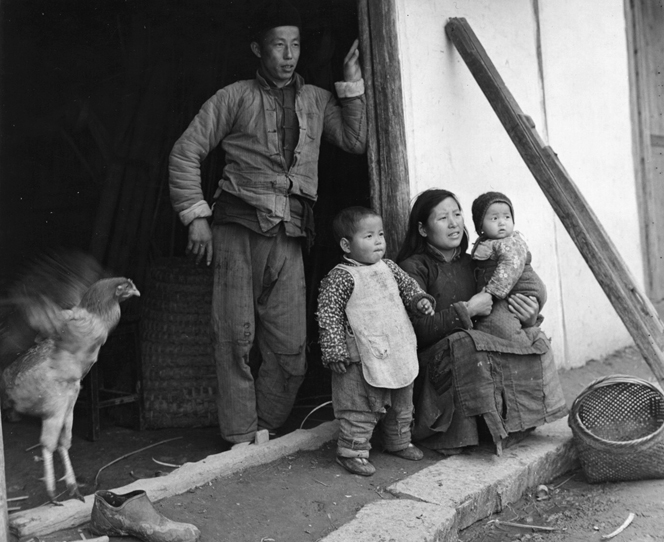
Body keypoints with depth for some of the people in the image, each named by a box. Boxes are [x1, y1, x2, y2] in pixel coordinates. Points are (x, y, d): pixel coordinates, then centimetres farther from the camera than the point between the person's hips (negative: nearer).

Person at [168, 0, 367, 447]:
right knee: (236, 337, -4)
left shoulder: (315, 100, 19)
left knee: (291, 348, -1)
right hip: (238, 228, -3)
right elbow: (186, 153, 6)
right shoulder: (236, 97, 8)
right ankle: (240, 439, 5)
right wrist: (196, 216, -1)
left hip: (288, 237, 3)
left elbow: (357, 141, 10)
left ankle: (265, 428, 15)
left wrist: (353, 86, 7)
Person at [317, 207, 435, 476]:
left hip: (399, 352, 8)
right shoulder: (341, 278, -14)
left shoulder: (388, 267, 7)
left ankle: (399, 442, 40)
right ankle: (352, 452, 12)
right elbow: (328, 315, -15)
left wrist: (419, 299, 1)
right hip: (362, 361, -7)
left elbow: (408, 285, 23)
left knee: (402, 404, 21)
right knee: (361, 409, -2)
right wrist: (335, 352, -18)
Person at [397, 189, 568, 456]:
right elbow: (417, 329, -19)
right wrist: (467, 310, -15)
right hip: (433, 361, -6)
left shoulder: (470, 264, 16)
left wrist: (529, 320, -3)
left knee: (536, 340, -12)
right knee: (465, 344, -36)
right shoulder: (413, 268, -6)